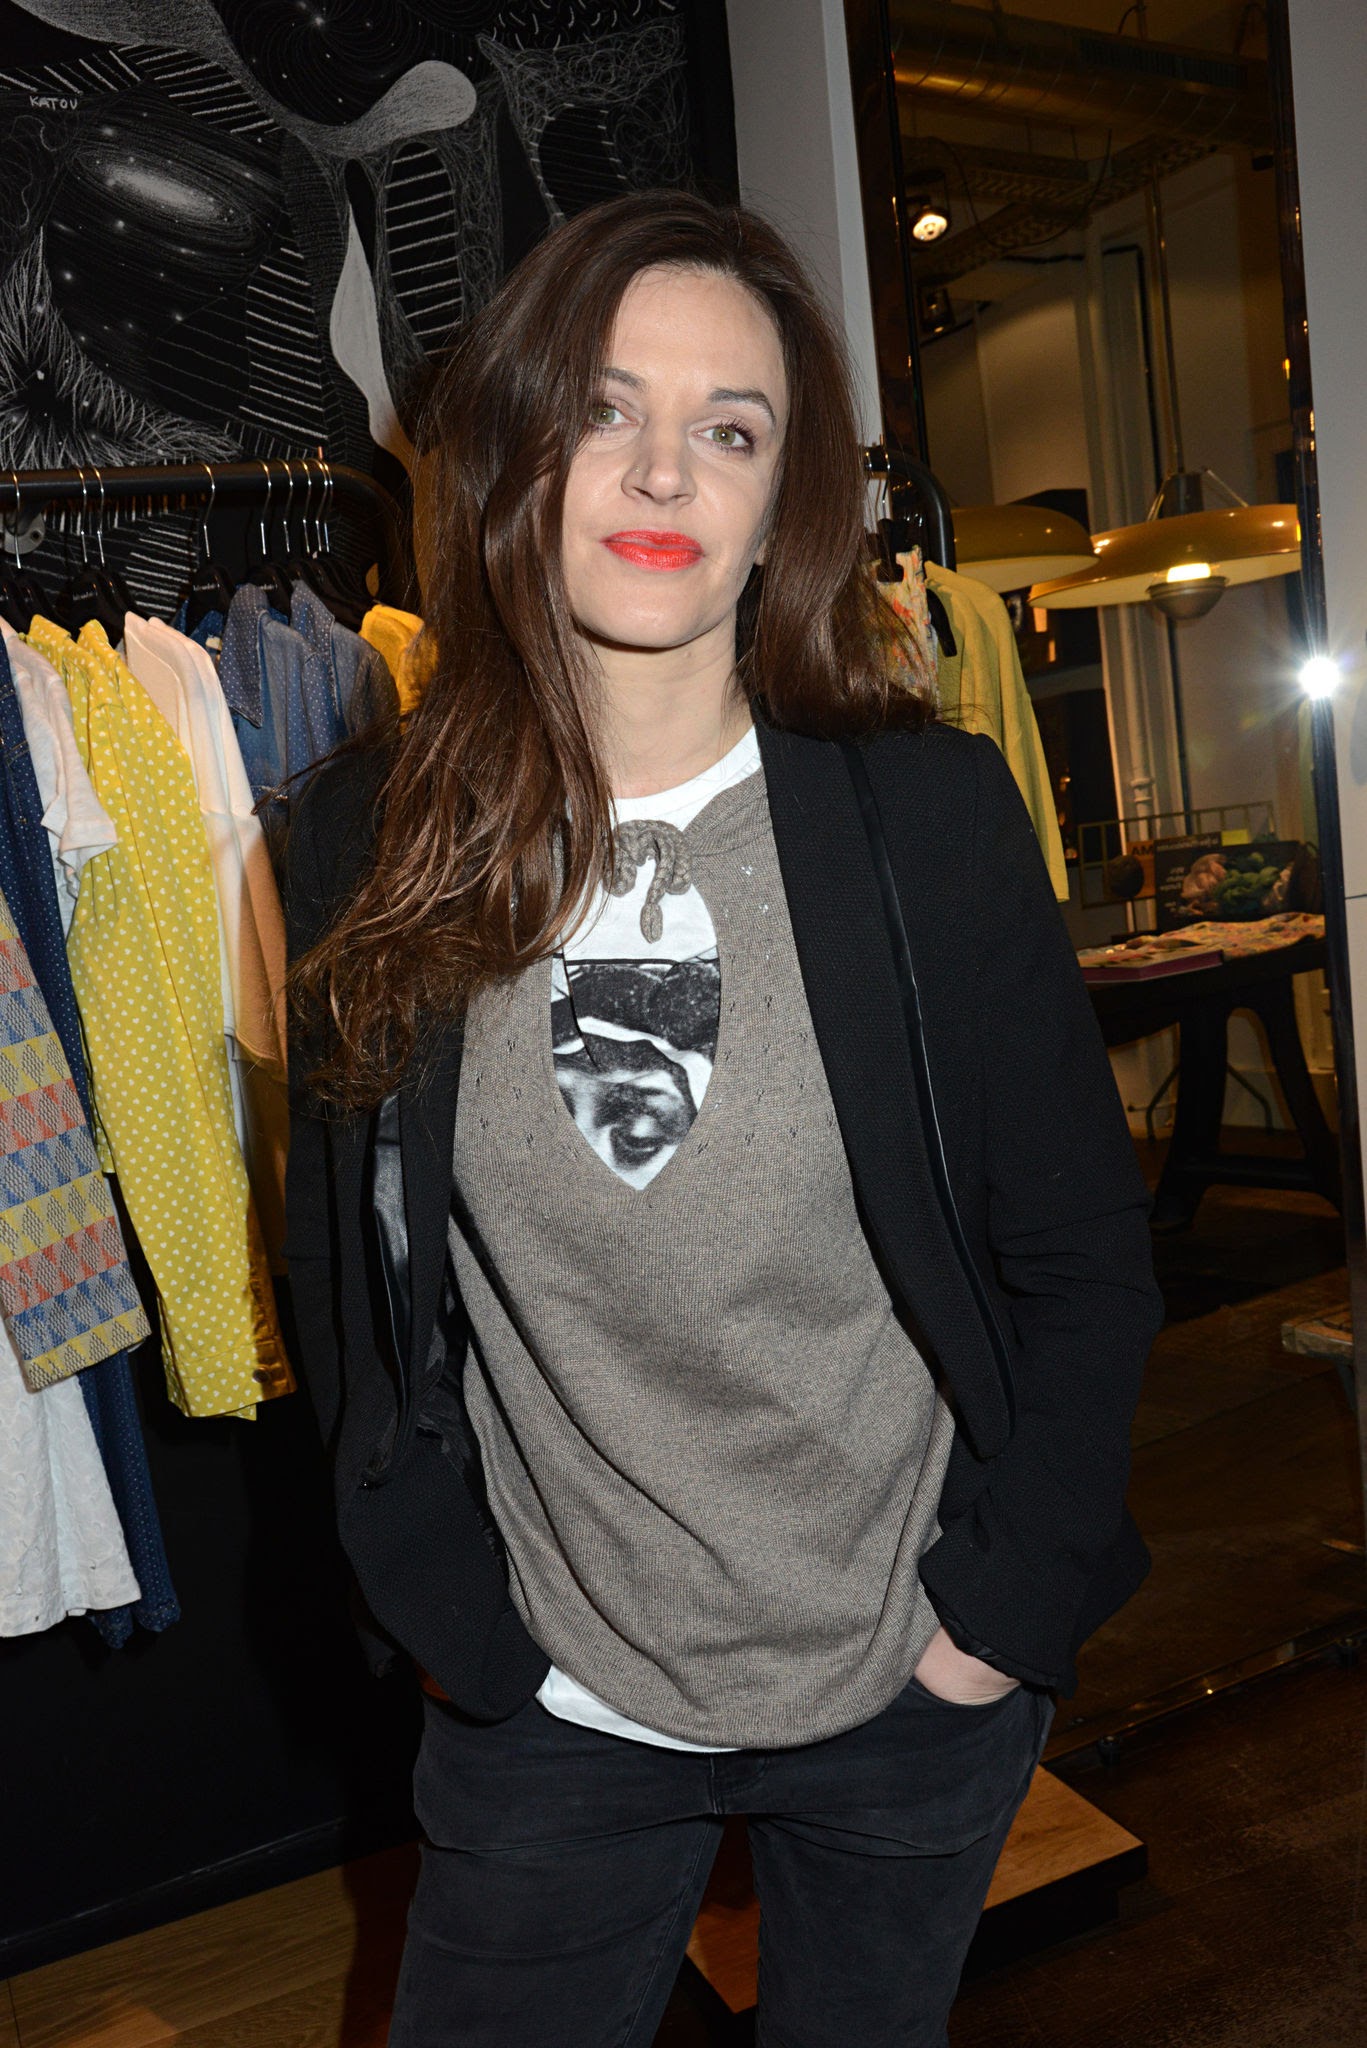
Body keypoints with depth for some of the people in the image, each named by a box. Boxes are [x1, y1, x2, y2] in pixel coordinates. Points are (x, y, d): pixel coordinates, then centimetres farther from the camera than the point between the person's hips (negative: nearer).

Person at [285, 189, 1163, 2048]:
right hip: (548, 1703, 1)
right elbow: (350, 1276, 2)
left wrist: (1009, 1605, -6)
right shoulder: (372, 841, -7)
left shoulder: (931, 811, -11)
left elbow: (1082, 1251, -5)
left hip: (916, 1688, 0)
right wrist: (445, 1605, 1)